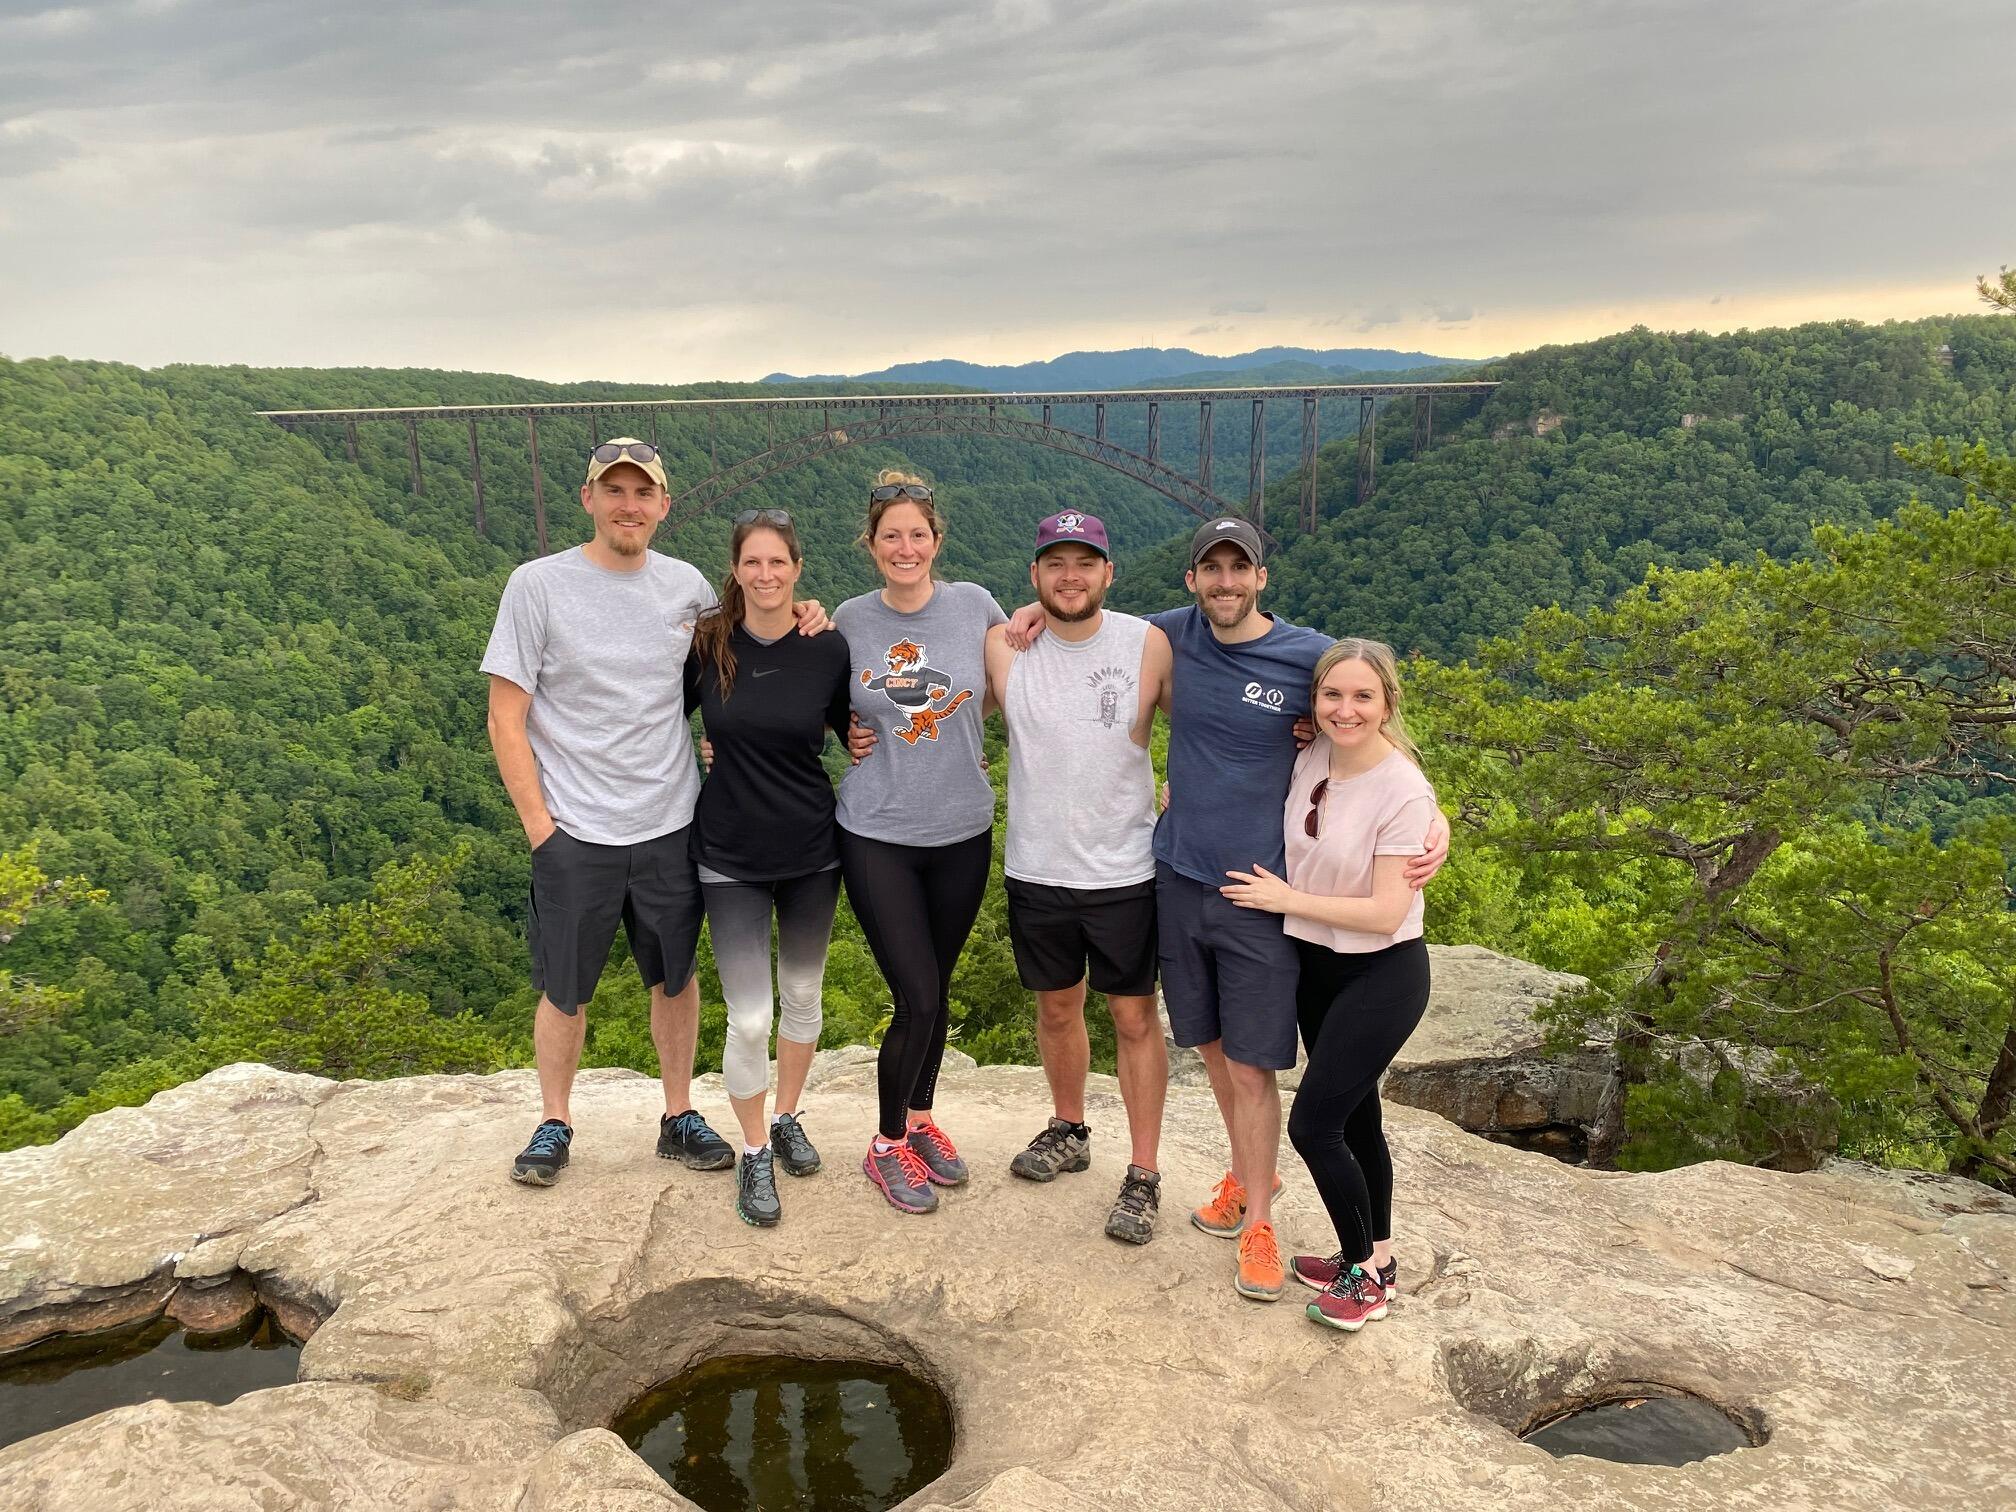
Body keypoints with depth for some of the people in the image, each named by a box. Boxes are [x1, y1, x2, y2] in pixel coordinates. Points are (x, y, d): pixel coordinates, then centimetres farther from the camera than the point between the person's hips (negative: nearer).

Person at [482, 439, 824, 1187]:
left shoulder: (686, 584, 2)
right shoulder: (538, 585, -8)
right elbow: (506, 719, -6)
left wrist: (794, 620, 1)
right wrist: (538, 824, -11)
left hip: (671, 826, 3)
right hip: (575, 836, -3)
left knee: (676, 977, 15)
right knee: (564, 989, 11)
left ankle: (679, 1117, 32)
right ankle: (554, 1124, 32)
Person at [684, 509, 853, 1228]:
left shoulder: (828, 650, -6)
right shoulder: (706, 644, -8)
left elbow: (854, 732, 9)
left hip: (812, 851, 2)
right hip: (731, 856, -2)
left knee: (802, 995, 18)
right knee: (749, 1018, -2)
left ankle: (787, 1118, 41)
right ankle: (755, 1154, 20)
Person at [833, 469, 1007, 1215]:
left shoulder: (974, 606, -3)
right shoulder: (849, 620, -3)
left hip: (961, 831, 2)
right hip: (876, 835, -2)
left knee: (936, 990, 15)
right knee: (916, 997, -5)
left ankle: (921, 1118, 38)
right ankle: (887, 1145, 18)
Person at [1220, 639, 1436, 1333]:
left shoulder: (1404, 793, -22)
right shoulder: (1311, 759, -4)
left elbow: (1385, 914, -23)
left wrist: (1286, 899, -17)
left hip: (1383, 975, -6)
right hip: (1314, 964, 7)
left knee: (1312, 1123, -7)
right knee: (1353, 1117, 17)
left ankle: (1365, 1274, 14)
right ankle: (1376, 1257, 35)